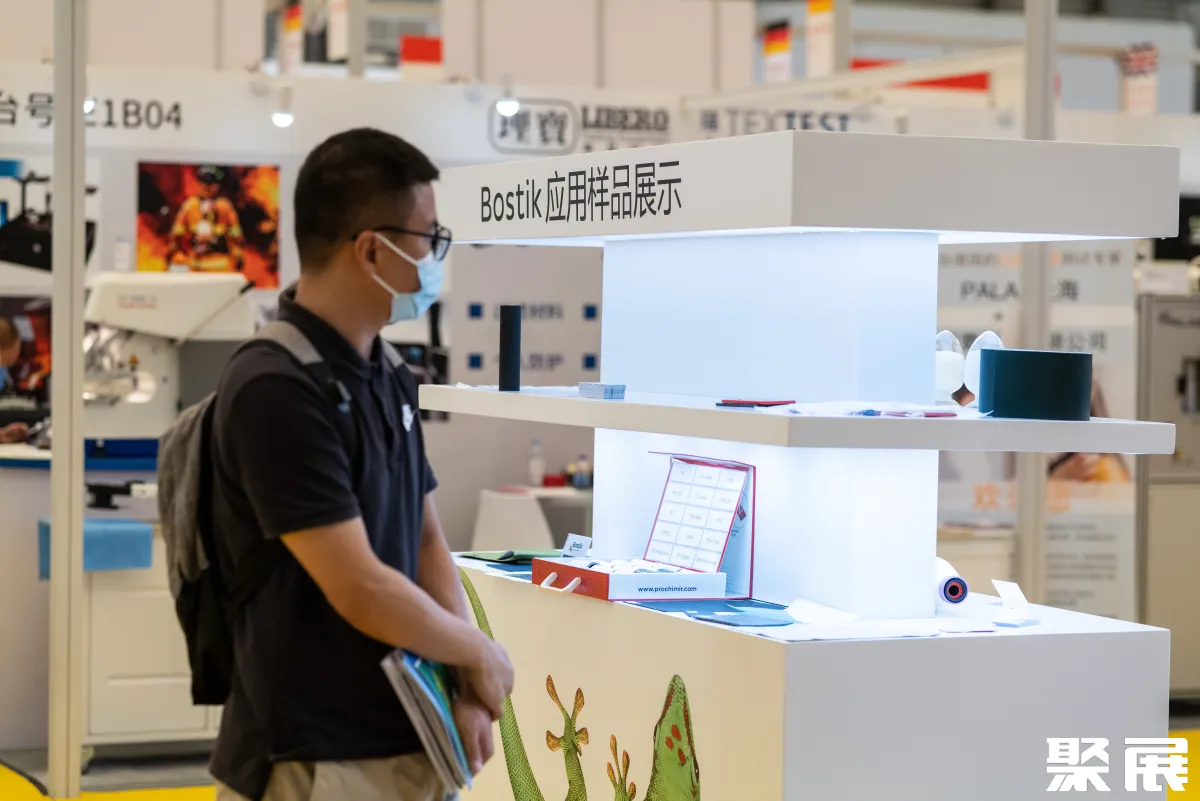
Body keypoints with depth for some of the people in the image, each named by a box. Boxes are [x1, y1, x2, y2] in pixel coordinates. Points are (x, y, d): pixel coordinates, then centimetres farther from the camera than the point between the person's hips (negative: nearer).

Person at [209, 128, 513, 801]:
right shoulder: (276, 392, -19)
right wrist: (480, 655, -7)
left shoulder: (391, 381, 9)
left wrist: (465, 686, -2)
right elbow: (361, 591, -21)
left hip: (414, 745, 8)